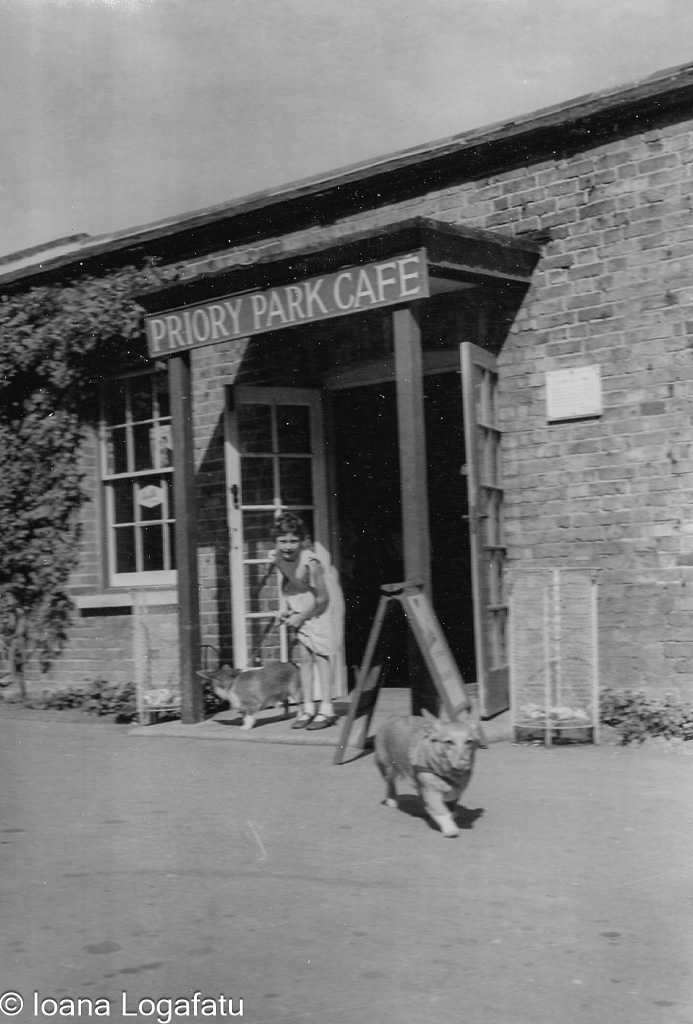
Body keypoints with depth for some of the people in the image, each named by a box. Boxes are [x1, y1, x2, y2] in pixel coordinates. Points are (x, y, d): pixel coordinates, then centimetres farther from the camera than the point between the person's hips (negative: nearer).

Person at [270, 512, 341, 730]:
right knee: (304, 658, 6)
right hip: (297, 614, 6)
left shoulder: (310, 563, -31)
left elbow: (322, 599, -23)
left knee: (321, 656, -6)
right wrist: (283, 608, -2)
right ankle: (308, 708, 10)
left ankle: (326, 709, -3)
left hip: (316, 612, -6)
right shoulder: (277, 558, -13)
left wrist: (301, 617, -16)